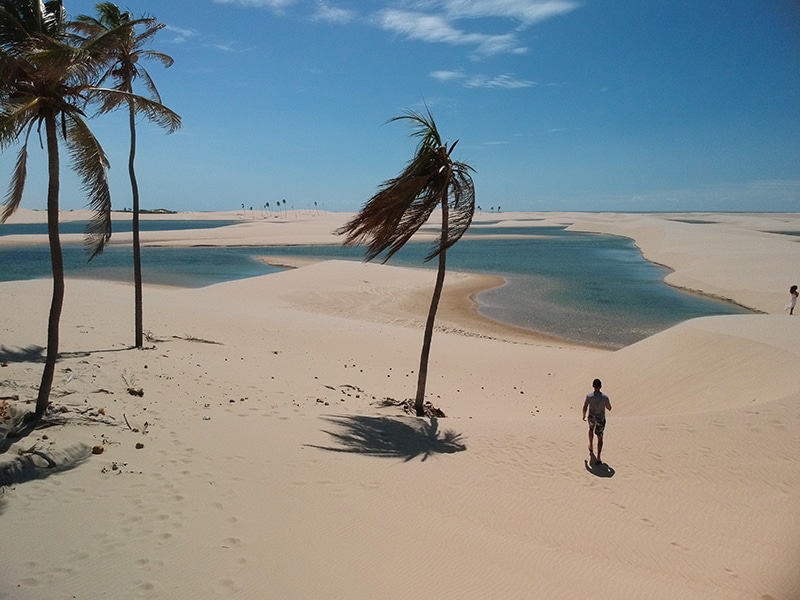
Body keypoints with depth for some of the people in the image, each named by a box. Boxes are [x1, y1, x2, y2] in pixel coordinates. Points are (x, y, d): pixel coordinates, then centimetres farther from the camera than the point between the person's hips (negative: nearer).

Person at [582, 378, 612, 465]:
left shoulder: (589, 396, -21)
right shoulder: (605, 397, -22)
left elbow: (585, 408, -11)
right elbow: (609, 408, -7)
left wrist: (584, 415, 7)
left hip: (591, 417, 2)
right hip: (601, 419, -2)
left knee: (591, 429, 33)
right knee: (600, 437, 8)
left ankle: (591, 447, 52)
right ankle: (598, 458, 4)